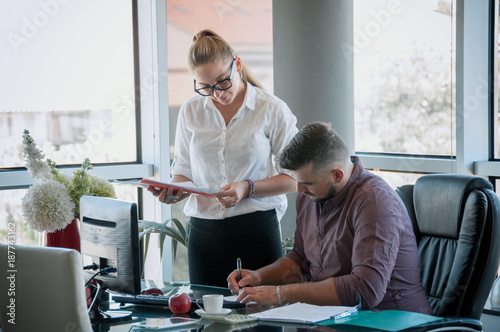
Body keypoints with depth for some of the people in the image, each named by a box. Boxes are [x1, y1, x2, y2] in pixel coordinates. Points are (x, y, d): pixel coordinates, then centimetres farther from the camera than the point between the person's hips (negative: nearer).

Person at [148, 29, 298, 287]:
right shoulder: (190, 112, 9)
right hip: (204, 233, 3)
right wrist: (174, 189, -8)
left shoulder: (272, 109, -1)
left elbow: (294, 178, 0)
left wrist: (248, 188, -14)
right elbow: (183, 169, 15)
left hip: (257, 230, -3)